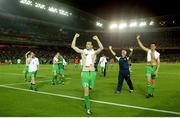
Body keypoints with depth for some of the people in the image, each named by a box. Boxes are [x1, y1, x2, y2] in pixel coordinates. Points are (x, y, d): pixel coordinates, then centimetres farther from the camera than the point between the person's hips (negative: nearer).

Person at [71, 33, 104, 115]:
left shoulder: (94, 52, 5)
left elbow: (101, 48, -12)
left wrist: (97, 39, -12)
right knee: (86, 90, -10)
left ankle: (86, 103, 36)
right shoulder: (82, 52, 6)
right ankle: (88, 109, -3)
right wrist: (75, 37, -1)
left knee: (89, 90, 12)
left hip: (92, 73, 2)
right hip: (84, 73, -1)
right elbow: (73, 46, 2)